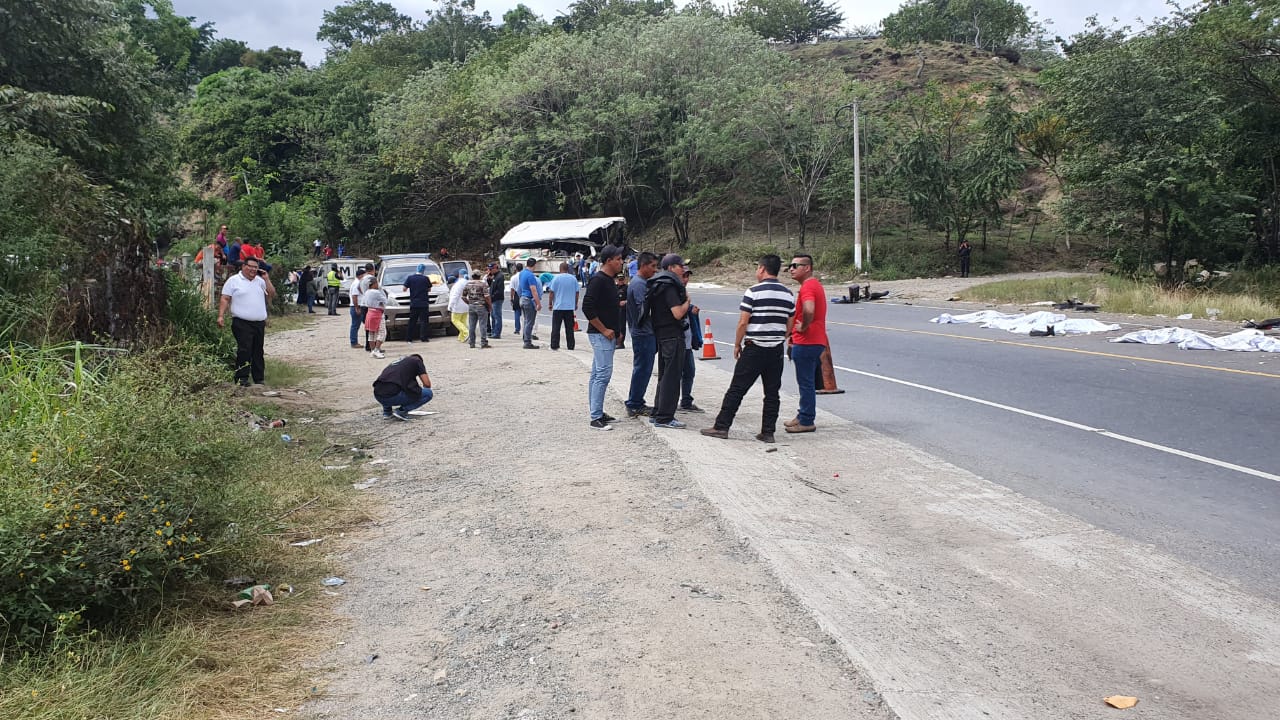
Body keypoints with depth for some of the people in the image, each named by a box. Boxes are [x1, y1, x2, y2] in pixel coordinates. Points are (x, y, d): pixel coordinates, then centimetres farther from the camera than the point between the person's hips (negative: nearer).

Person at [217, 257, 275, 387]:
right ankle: (242, 378, -6)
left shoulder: (260, 281, 15)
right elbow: (225, 299, -3)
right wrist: (221, 316, -12)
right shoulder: (233, 280, 1)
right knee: (244, 350, -11)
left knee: (258, 351, 9)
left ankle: (259, 378, 15)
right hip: (242, 323, -5)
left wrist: (266, 279, 2)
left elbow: (271, 295, 10)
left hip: (260, 323, 5)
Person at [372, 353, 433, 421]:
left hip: (378, 396, 7)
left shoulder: (397, 362, 35)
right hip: (393, 395, -7)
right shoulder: (417, 360, 16)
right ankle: (401, 411, 1)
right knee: (428, 393, 9)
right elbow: (427, 384, 7)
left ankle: (387, 411, 21)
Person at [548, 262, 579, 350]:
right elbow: (577, 292, 7)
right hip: (570, 307, 3)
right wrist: (576, 304, 17)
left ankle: (554, 345, 1)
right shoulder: (573, 278, 3)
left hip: (558, 307, -2)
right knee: (569, 328, 7)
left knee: (556, 327, 3)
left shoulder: (556, 278, -6)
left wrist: (550, 303, 4)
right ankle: (570, 346, 8)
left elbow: (552, 292, -6)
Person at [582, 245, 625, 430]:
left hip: (608, 335, 10)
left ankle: (597, 413, 19)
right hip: (600, 335, -10)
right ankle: (596, 418, -9)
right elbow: (587, 308, -21)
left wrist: (617, 331, 17)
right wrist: (604, 330, -17)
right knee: (603, 374, -11)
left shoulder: (609, 281, 16)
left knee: (597, 374, 13)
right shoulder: (598, 280, -15)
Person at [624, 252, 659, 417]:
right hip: (644, 334, -11)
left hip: (643, 333, 11)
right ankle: (634, 406, 2)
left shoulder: (641, 282, 17)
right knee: (642, 370, -4)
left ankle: (636, 404, 23)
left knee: (642, 369, 15)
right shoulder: (639, 284, -16)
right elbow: (644, 308, -24)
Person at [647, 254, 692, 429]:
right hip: (673, 335, -10)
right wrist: (687, 301, -7)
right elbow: (678, 313, -22)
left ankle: (657, 413, 24)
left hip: (661, 334, 10)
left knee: (664, 375, 18)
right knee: (672, 377, -5)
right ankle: (664, 418, -3)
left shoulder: (658, 284, 14)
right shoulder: (670, 286, -17)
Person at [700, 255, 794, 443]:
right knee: (772, 393, 9)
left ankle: (721, 427, 3)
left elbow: (743, 323, -11)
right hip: (777, 350, 5)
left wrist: (737, 345, 0)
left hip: (754, 349, -5)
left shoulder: (753, 291, -10)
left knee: (736, 390, 0)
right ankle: (768, 432, 10)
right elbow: (789, 326, 12)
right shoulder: (788, 295, 7)